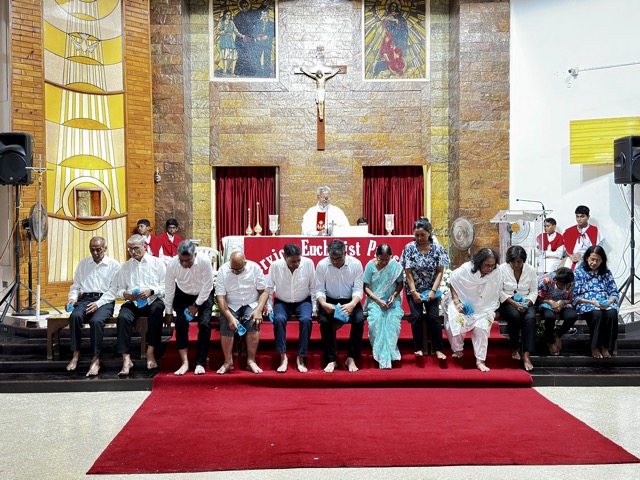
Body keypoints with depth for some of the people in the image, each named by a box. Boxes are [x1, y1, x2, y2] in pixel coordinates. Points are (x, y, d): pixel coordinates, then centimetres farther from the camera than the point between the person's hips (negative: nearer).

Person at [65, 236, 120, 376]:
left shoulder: (114, 265, 6)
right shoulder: (82, 264, 19)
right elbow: (76, 286, 18)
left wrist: (98, 303, -16)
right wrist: (72, 297, -4)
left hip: (105, 300, -3)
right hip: (85, 298, 3)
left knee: (96, 320, -34)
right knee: (75, 316, -30)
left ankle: (96, 359, -27)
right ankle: (76, 354, -21)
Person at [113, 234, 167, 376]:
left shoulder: (157, 262, 9)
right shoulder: (125, 267, 19)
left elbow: (165, 286, 1)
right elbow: (118, 289, 18)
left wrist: (151, 291, -15)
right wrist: (124, 294, -5)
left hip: (153, 300, -2)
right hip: (132, 302, 2)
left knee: (156, 309, -38)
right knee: (123, 317, -30)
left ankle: (151, 352, -31)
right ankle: (126, 359, -32)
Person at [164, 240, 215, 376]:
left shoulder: (204, 261, -33)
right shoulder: (172, 264, -26)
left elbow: (207, 286, -21)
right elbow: (169, 289, -12)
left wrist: (197, 305, -15)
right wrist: (168, 312, -4)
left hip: (203, 295, -2)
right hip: (183, 294, 2)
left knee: (204, 324, -16)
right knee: (180, 324, -14)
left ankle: (200, 363, -7)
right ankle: (185, 362, -9)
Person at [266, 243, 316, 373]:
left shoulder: (308, 263, -14)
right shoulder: (275, 265, -14)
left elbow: (313, 287, -4)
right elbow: (269, 288, -1)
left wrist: (314, 307, -6)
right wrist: (269, 307, -5)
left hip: (303, 301, 0)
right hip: (282, 302, 0)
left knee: (306, 320, -30)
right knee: (279, 319, -31)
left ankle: (301, 358, -17)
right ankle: (283, 357, -20)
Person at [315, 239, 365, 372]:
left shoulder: (356, 264, -11)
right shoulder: (321, 265, -11)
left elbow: (358, 290, -10)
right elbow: (319, 290, -8)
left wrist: (352, 304, -31)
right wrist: (324, 304, -30)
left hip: (349, 301, 0)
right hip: (329, 301, 0)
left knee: (359, 320, -27)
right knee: (324, 321, -29)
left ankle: (351, 359, -12)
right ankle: (331, 360, -15)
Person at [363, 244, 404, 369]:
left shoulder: (396, 266, 0)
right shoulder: (370, 265, -3)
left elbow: (400, 284, 9)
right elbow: (366, 288, -3)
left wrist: (394, 295, -11)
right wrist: (378, 301, -15)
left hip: (392, 301, 1)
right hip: (375, 300, -1)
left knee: (393, 319, -31)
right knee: (376, 319, -31)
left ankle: (388, 354, -23)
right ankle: (382, 358, -27)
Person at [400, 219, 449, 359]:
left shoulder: (438, 249, -7)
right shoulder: (409, 248, -8)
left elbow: (440, 272, -6)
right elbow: (408, 272, -8)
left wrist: (433, 291, -14)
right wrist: (414, 292, -13)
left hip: (431, 289, 0)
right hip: (414, 289, 0)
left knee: (434, 316, -10)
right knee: (417, 316, -12)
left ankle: (438, 349, 0)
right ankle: (418, 348, 3)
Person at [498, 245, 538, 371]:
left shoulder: (531, 270, 4)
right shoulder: (502, 269, -4)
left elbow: (534, 291, 4)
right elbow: (499, 291, -9)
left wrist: (527, 303, -15)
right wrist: (513, 303, -19)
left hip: (526, 301, 2)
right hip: (507, 302, -2)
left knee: (530, 317, -30)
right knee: (514, 316, -35)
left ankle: (526, 355, -31)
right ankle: (514, 349, -13)